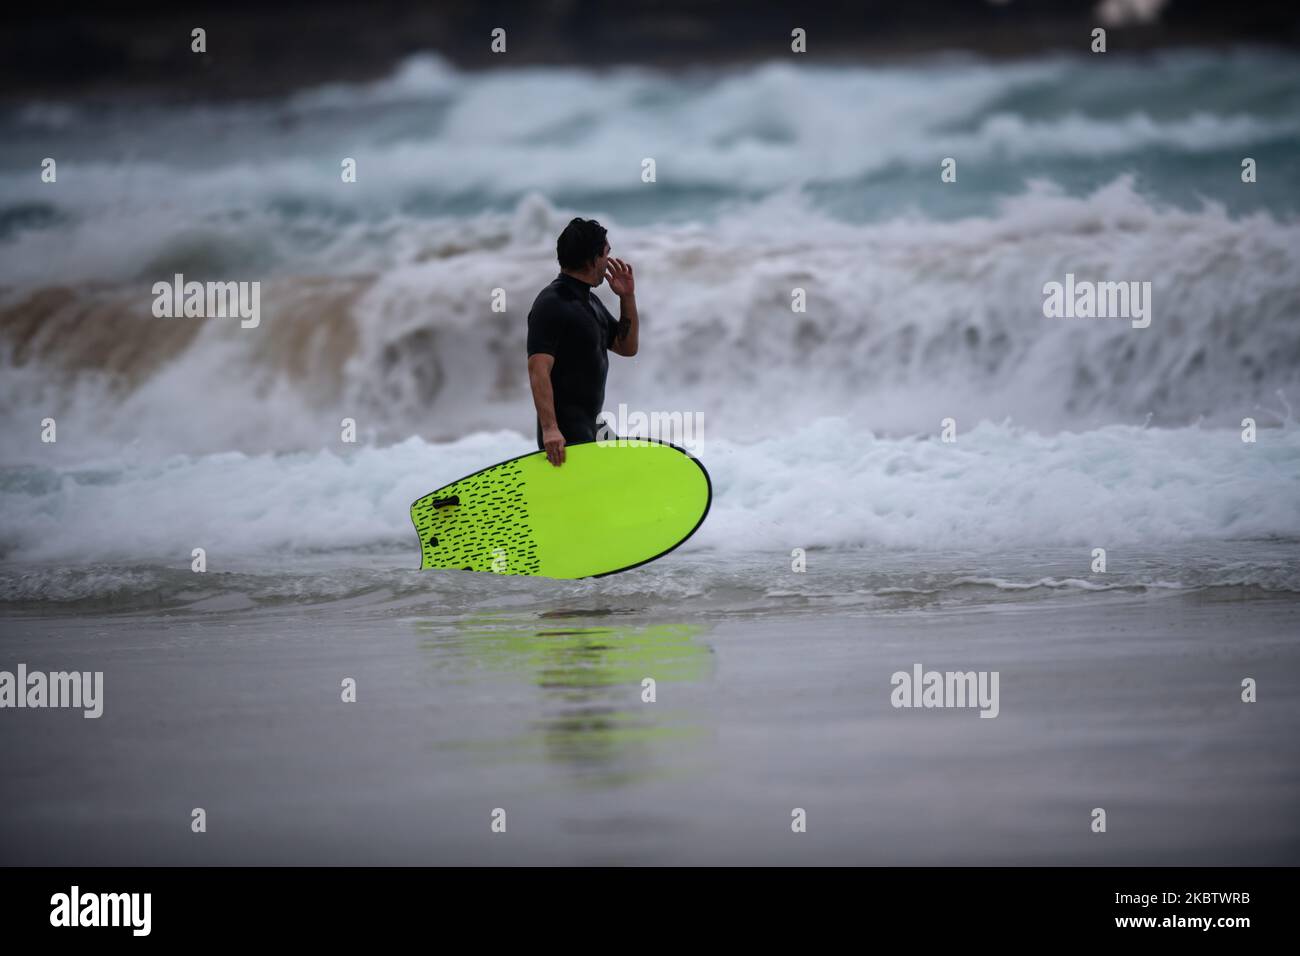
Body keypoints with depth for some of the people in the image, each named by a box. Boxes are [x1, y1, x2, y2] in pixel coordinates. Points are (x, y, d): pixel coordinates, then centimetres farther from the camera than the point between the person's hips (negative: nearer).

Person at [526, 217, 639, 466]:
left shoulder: (591, 301, 15)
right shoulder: (551, 304, -16)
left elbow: (627, 347, 22)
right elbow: (538, 369, -25)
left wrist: (627, 297, 8)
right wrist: (549, 428, -35)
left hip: (591, 427, 10)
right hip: (565, 434, -10)